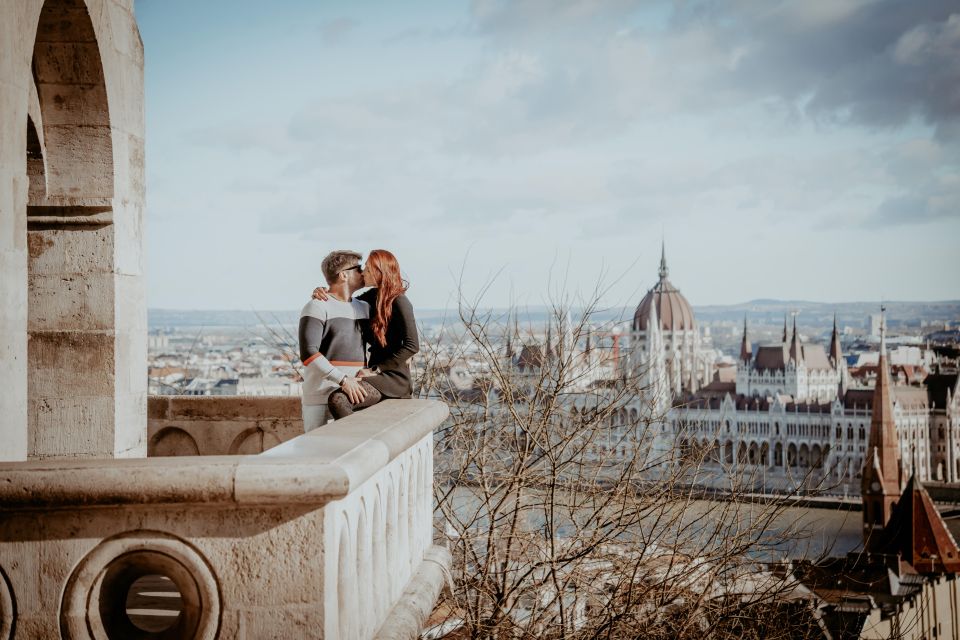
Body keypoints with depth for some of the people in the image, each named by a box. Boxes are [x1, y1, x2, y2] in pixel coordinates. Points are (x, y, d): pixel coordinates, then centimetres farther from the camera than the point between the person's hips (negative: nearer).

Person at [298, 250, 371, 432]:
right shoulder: (318, 307, -5)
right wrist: (342, 379, -20)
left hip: (354, 395, 6)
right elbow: (308, 354, -14)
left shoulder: (364, 308, 16)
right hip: (321, 399, -6)